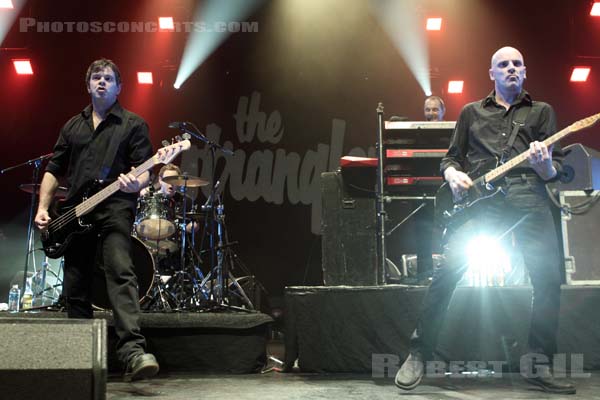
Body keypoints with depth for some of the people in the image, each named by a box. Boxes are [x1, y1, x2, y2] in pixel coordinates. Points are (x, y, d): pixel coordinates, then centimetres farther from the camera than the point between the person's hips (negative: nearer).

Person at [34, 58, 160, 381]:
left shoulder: (133, 124, 7)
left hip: (114, 209, -5)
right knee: (74, 288, 5)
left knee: (121, 275, -22)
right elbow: (54, 169, 20)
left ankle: (133, 352, -33)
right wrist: (42, 207, 8)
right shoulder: (73, 126, 21)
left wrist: (136, 184, -25)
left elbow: (145, 168, -1)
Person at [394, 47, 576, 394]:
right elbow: (451, 158, 21)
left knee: (549, 278, -12)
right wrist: (454, 175, -3)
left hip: (530, 199, 1)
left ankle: (538, 365, 1)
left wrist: (544, 164, -12)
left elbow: (556, 170, 12)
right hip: (481, 200, -1)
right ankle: (418, 357, -5)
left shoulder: (542, 111, 20)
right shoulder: (472, 112, 22)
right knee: (447, 272, -15)